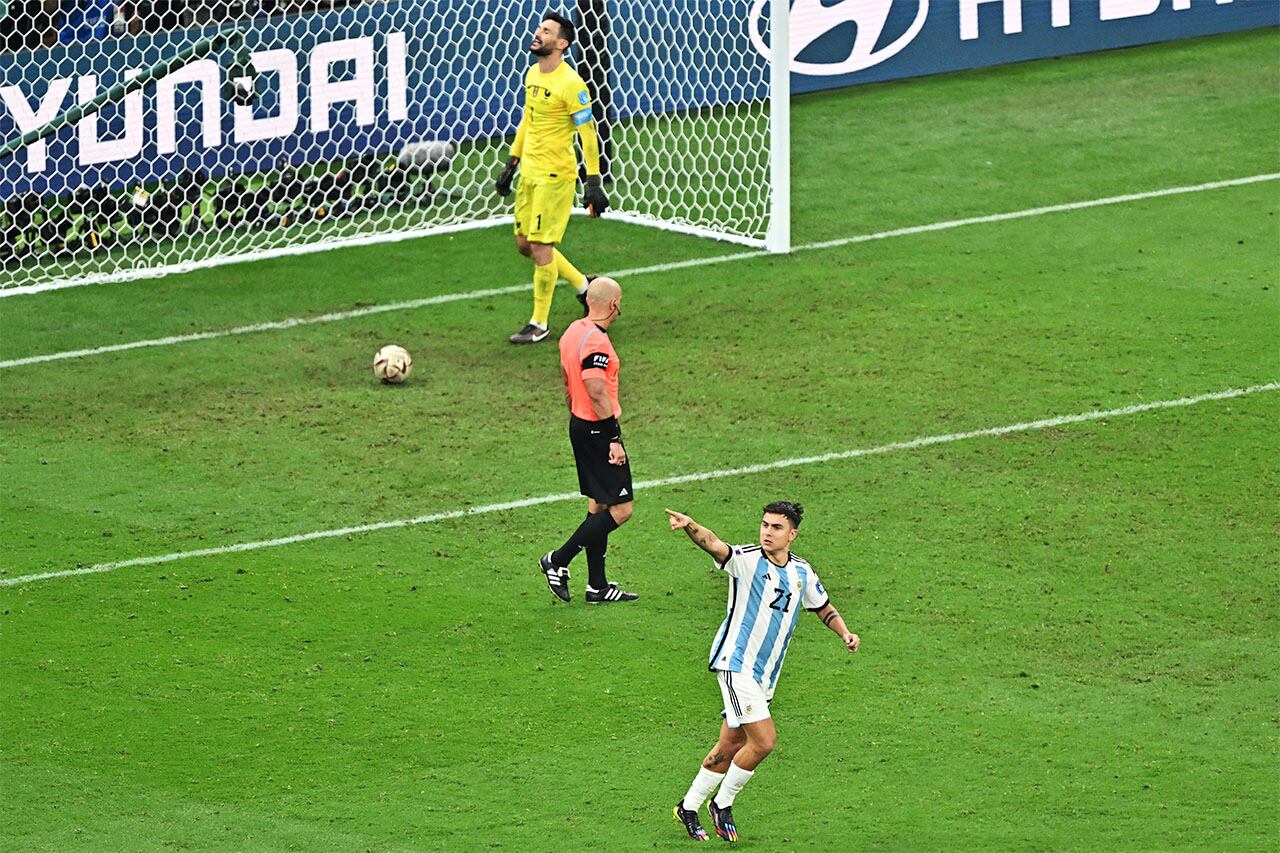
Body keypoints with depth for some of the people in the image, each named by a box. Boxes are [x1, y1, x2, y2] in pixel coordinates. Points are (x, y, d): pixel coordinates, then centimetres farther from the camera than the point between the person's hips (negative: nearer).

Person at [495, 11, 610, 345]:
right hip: (529, 172, 9)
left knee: (540, 246, -5)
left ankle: (539, 324, 7)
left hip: (555, 175, -9)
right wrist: (511, 163, 22)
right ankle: (584, 286, 29)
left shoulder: (570, 84, -16)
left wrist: (594, 182, -17)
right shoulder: (532, 75, 9)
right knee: (524, 244, 12)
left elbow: (588, 134, -15)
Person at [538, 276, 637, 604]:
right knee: (621, 508, -5)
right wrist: (614, 439, -22)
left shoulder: (573, 332, 9)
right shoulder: (596, 341, -21)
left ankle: (598, 585, 17)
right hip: (599, 430, -10)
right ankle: (558, 561, -3)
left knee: (598, 504, 15)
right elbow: (597, 394, -25)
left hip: (579, 426, 10)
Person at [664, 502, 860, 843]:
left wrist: (845, 632, 4)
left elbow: (824, 608, 24)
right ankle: (722, 803, 4)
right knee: (764, 740, -16)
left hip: (764, 674, 7)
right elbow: (714, 545, -32)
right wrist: (690, 527, -54)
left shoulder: (802, 572, 8)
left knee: (731, 745, 13)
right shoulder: (747, 559, -12)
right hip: (736, 663, -7)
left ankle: (688, 807, 28)